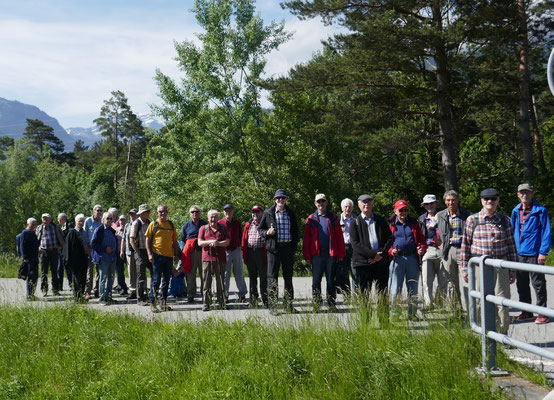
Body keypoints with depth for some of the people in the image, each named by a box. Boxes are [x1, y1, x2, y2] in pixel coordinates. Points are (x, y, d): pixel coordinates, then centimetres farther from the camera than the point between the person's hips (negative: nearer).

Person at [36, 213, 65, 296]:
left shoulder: (55, 227, 5)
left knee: (54, 271, 6)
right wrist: (38, 247, 1)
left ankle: (55, 289, 13)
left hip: (54, 251, 0)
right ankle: (44, 289, 2)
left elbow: (61, 238, 15)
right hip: (44, 251, 0)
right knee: (44, 271, -3)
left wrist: (61, 246, 5)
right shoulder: (39, 228, 5)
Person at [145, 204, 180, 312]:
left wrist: (176, 254, 12)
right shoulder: (153, 224, 1)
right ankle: (153, 303, 0)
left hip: (169, 256, 4)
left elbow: (174, 241, 18)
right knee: (156, 280, -5)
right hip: (157, 255, -4)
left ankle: (164, 303, 16)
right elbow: (147, 240, 0)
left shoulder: (171, 224, 12)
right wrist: (149, 254, -10)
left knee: (166, 280, 8)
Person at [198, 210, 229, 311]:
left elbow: (227, 242, 4)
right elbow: (199, 242, 4)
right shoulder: (203, 228, 12)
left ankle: (222, 303, 6)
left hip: (220, 258, 1)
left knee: (221, 281, 1)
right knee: (206, 281, -3)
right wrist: (210, 242, -12)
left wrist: (217, 243, -13)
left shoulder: (223, 228, 13)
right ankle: (206, 303, 0)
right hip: (207, 258, 0)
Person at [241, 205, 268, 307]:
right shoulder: (248, 224, 13)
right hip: (250, 252, 4)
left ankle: (265, 299, 8)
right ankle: (253, 300, 15)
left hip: (261, 252, -3)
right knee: (252, 277, 9)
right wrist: (244, 255, 4)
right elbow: (244, 240, 12)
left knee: (263, 277, 1)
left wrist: (267, 253, -8)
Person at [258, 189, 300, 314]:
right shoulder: (268, 213, 3)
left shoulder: (291, 213, 10)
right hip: (273, 248, -2)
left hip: (288, 248, 2)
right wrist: (267, 232, -11)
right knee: (272, 277, -3)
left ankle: (288, 305, 15)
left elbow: (295, 231, 15)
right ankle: (272, 306, 3)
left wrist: (294, 246, 5)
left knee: (288, 277, 8)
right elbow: (260, 228, 10)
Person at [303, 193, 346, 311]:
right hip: (316, 254, 0)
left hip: (331, 253, 0)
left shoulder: (333, 217, 8)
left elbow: (339, 236, 6)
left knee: (331, 280, 5)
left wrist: (341, 253, 0)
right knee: (316, 280, 2)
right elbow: (306, 239, 5)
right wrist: (307, 256, -1)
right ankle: (316, 304, 8)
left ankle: (332, 304, 10)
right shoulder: (311, 219, 7)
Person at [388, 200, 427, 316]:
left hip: (412, 259, 3)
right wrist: (391, 251, -15)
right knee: (395, 289, -5)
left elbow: (422, 240, 15)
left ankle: (412, 313, 16)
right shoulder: (390, 225, 8)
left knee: (413, 289, 7)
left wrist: (422, 249, -6)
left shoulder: (414, 224, 16)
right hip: (397, 259, -3)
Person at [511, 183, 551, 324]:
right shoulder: (515, 211, 9)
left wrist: (543, 252, -13)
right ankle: (527, 312, 23)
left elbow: (546, 232, -8)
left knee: (538, 284, 1)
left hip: (534, 253, -6)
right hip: (519, 253, 6)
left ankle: (542, 313, 11)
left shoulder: (540, 211, -6)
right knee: (521, 284, 12)